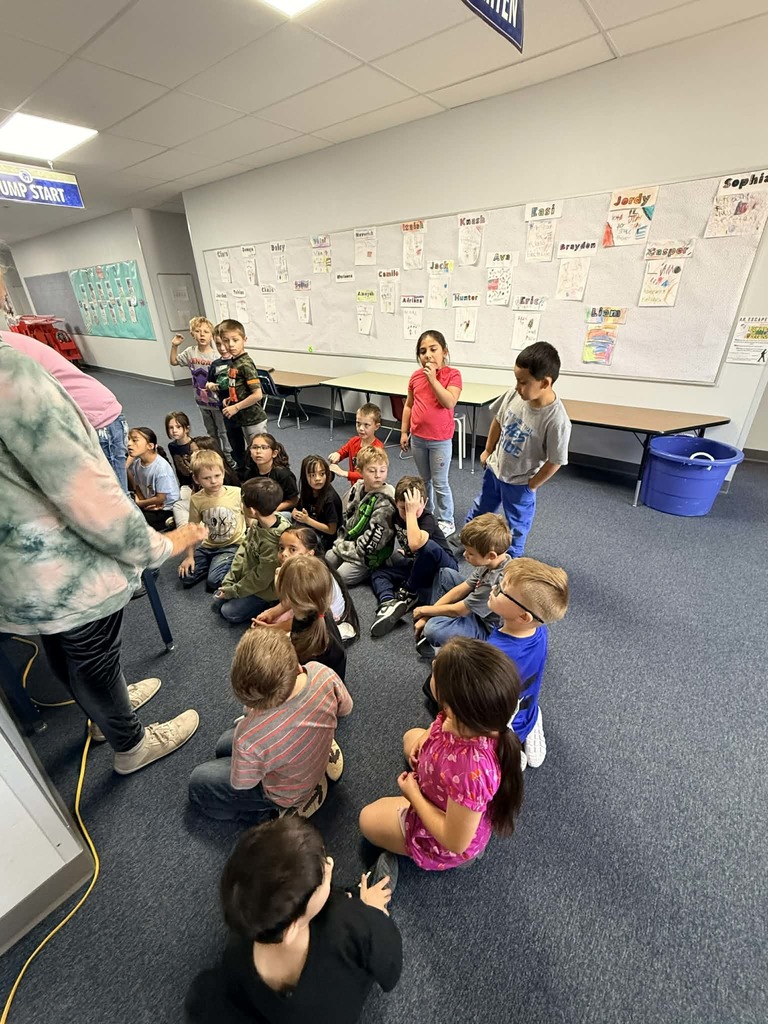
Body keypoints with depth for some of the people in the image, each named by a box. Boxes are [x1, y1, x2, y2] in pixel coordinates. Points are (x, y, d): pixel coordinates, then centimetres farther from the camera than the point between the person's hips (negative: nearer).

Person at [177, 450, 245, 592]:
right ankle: (214, 563, 17)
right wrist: (189, 556, 1)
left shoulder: (238, 493, -17)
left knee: (214, 582, -18)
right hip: (208, 547, 4)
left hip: (233, 545, -4)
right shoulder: (196, 500, -9)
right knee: (186, 577, -3)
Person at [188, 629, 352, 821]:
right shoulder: (323, 674, -36)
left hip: (288, 792, -5)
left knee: (197, 784, 16)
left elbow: (241, 783, -17)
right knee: (224, 745, 23)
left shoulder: (250, 739, -44)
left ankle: (276, 814, 11)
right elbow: (345, 708, -11)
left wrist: (250, 714, -10)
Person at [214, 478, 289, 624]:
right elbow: (243, 550, -1)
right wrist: (229, 581, -3)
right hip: (248, 577, 8)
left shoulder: (273, 542, -38)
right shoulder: (257, 523, -13)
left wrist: (233, 591, -13)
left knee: (229, 612, -2)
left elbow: (261, 579, -26)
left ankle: (271, 604, 7)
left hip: (264, 588, -8)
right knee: (218, 600, 12)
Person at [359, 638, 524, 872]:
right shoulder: (468, 719, -30)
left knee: (368, 819, 13)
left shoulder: (471, 767, -48)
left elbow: (456, 842, -29)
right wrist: (426, 739, -15)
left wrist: (413, 794, -19)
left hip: (446, 839, -6)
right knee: (411, 736, 24)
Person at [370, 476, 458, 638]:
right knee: (377, 573, -5)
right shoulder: (396, 515, -5)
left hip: (442, 568, -7)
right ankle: (388, 603, -36)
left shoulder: (428, 519, -24)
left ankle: (408, 592, -17)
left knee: (428, 546, -38)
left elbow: (415, 544, -46)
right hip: (417, 565, 7)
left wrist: (412, 512, -38)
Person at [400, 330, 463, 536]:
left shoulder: (452, 375, -10)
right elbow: (409, 405, 10)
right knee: (424, 479, 18)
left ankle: (446, 521, 19)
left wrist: (433, 378, -24)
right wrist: (404, 432, 8)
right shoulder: (416, 376, 1)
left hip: (440, 440, -4)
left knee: (440, 483, 3)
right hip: (417, 438, 4)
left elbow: (449, 402, -24)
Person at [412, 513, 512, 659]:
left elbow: (457, 610, -24)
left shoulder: (497, 582, -36)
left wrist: (425, 610, -6)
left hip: (488, 630, -8)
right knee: (445, 574, 6)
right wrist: (427, 616, -6)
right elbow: (459, 591, -5)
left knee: (433, 628, -31)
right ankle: (439, 617, 6)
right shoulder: (492, 562, -12)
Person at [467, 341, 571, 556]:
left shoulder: (556, 420, -32)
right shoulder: (513, 395, -17)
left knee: (516, 525, 18)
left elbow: (555, 461, -22)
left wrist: (531, 485, -11)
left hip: (519, 482, -5)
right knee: (480, 510, 26)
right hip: (494, 468, 5)